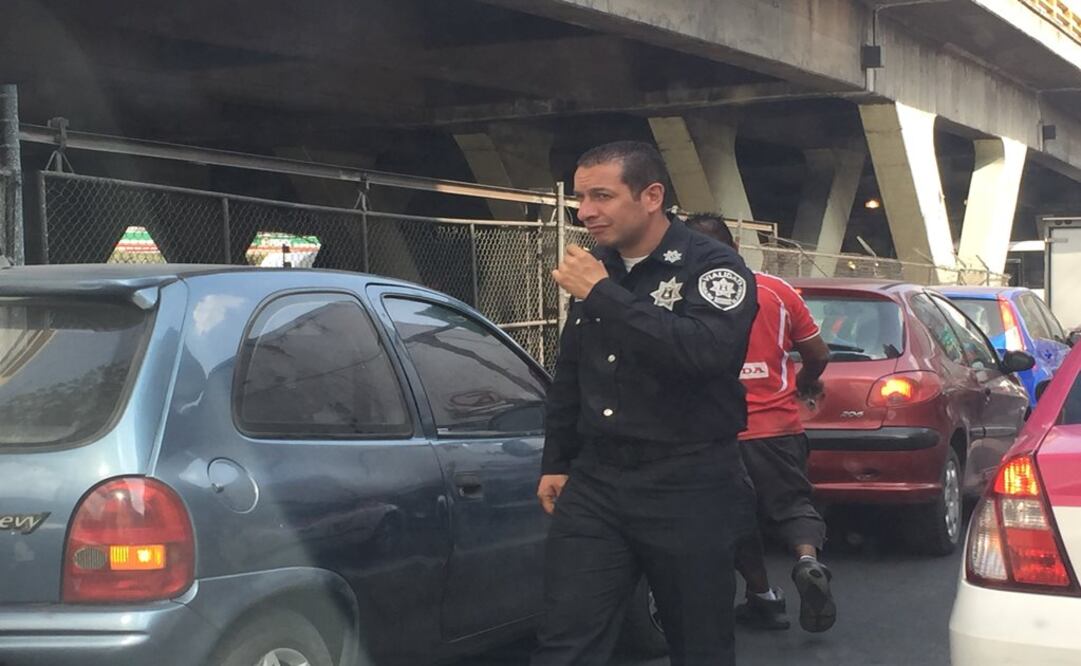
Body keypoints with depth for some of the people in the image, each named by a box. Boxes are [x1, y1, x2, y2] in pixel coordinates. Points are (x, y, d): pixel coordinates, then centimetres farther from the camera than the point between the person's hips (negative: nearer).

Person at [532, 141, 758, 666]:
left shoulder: (712, 267, -8)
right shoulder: (596, 270, 10)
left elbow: (706, 350, -29)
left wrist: (603, 296, -26)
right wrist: (555, 461, 21)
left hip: (689, 489, -5)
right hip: (594, 484, 5)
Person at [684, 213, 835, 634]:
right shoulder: (776, 291, 1)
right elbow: (818, 354, 8)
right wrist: (806, 384, 28)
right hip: (778, 425, 1)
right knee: (792, 504, 13)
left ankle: (763, 597, 23)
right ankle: (808, 561, -14)